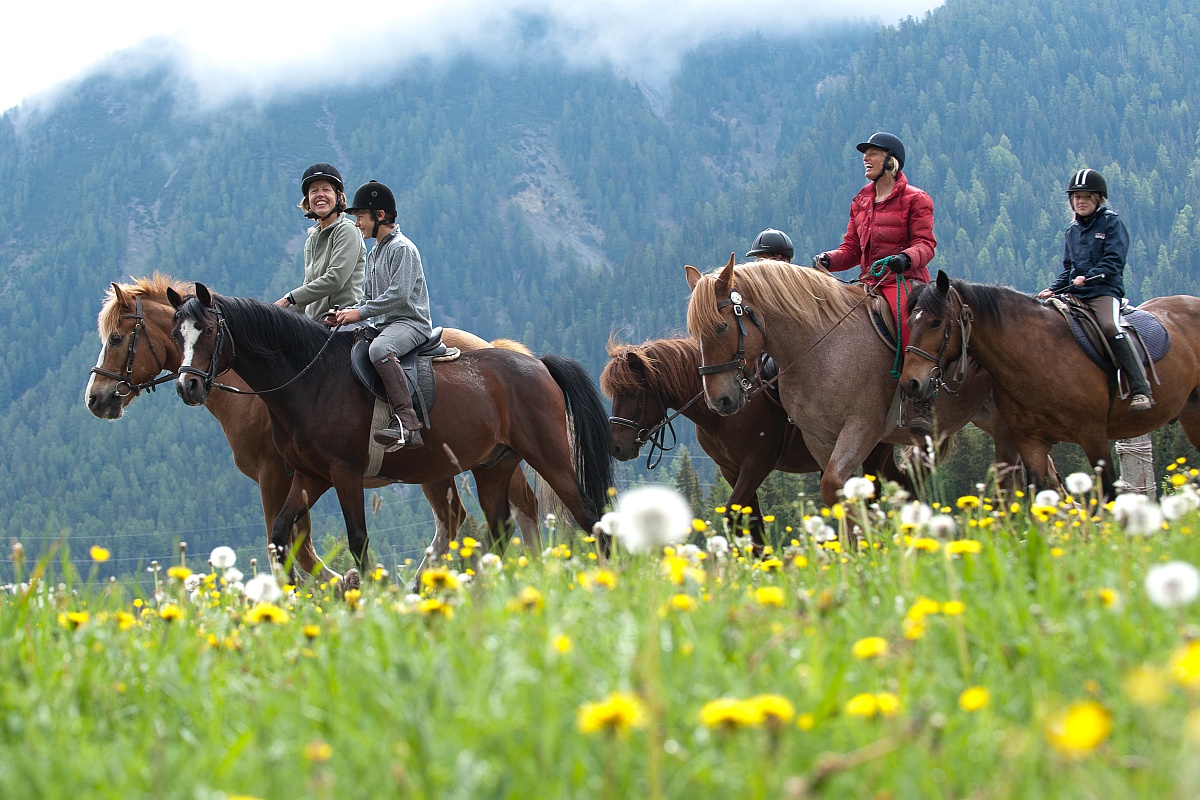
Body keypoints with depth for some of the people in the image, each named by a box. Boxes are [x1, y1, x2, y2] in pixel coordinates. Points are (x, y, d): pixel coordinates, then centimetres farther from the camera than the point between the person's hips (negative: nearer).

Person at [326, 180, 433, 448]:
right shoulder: (374, 253, 21)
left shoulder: (402, 248, -8)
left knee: (380, 349, -40)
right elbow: (369, 298, 23)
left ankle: (406, 423, -48)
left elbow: (399, 294, -19)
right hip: (383, 325, 10)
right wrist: (345, 314, 4)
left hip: (410, 322, -10)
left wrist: (361, 313, -19)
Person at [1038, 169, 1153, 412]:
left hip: (1105, 291, -7)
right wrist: (1053, 290, 6)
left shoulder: (1112, 223, 0)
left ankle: (1141, 391, -36)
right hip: (1075, 294, 7)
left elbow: (1113, 261, -11)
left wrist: (1088, 277, -23)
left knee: (1109, 327, -32)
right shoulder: (1072, 230, 18)